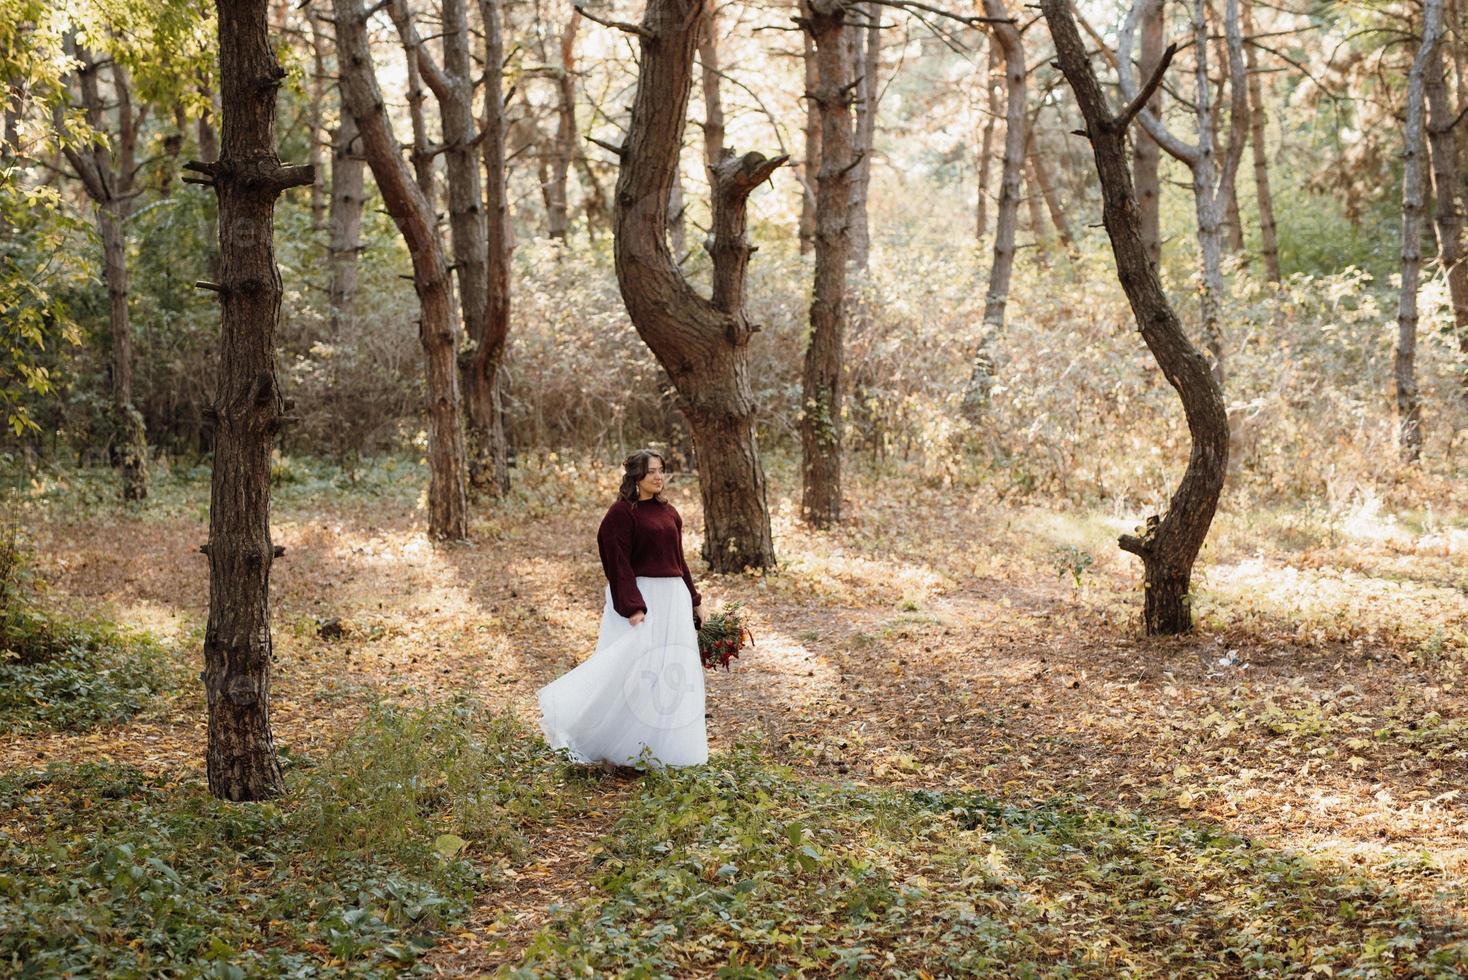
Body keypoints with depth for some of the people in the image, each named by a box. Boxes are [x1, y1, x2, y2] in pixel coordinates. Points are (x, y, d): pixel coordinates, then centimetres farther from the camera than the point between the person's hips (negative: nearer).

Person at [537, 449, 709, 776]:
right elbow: (617, 563, -14)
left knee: (672, 673, 9)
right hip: (639, 600, -8)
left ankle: (657, 748, 18)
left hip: (674, 599, 8)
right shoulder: (622, 513, -10)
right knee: (634, 672, -10)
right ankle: (617, 750, 1)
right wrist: (632, 608, -21)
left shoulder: (668, 512, 13)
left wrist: (695, 601, 18)